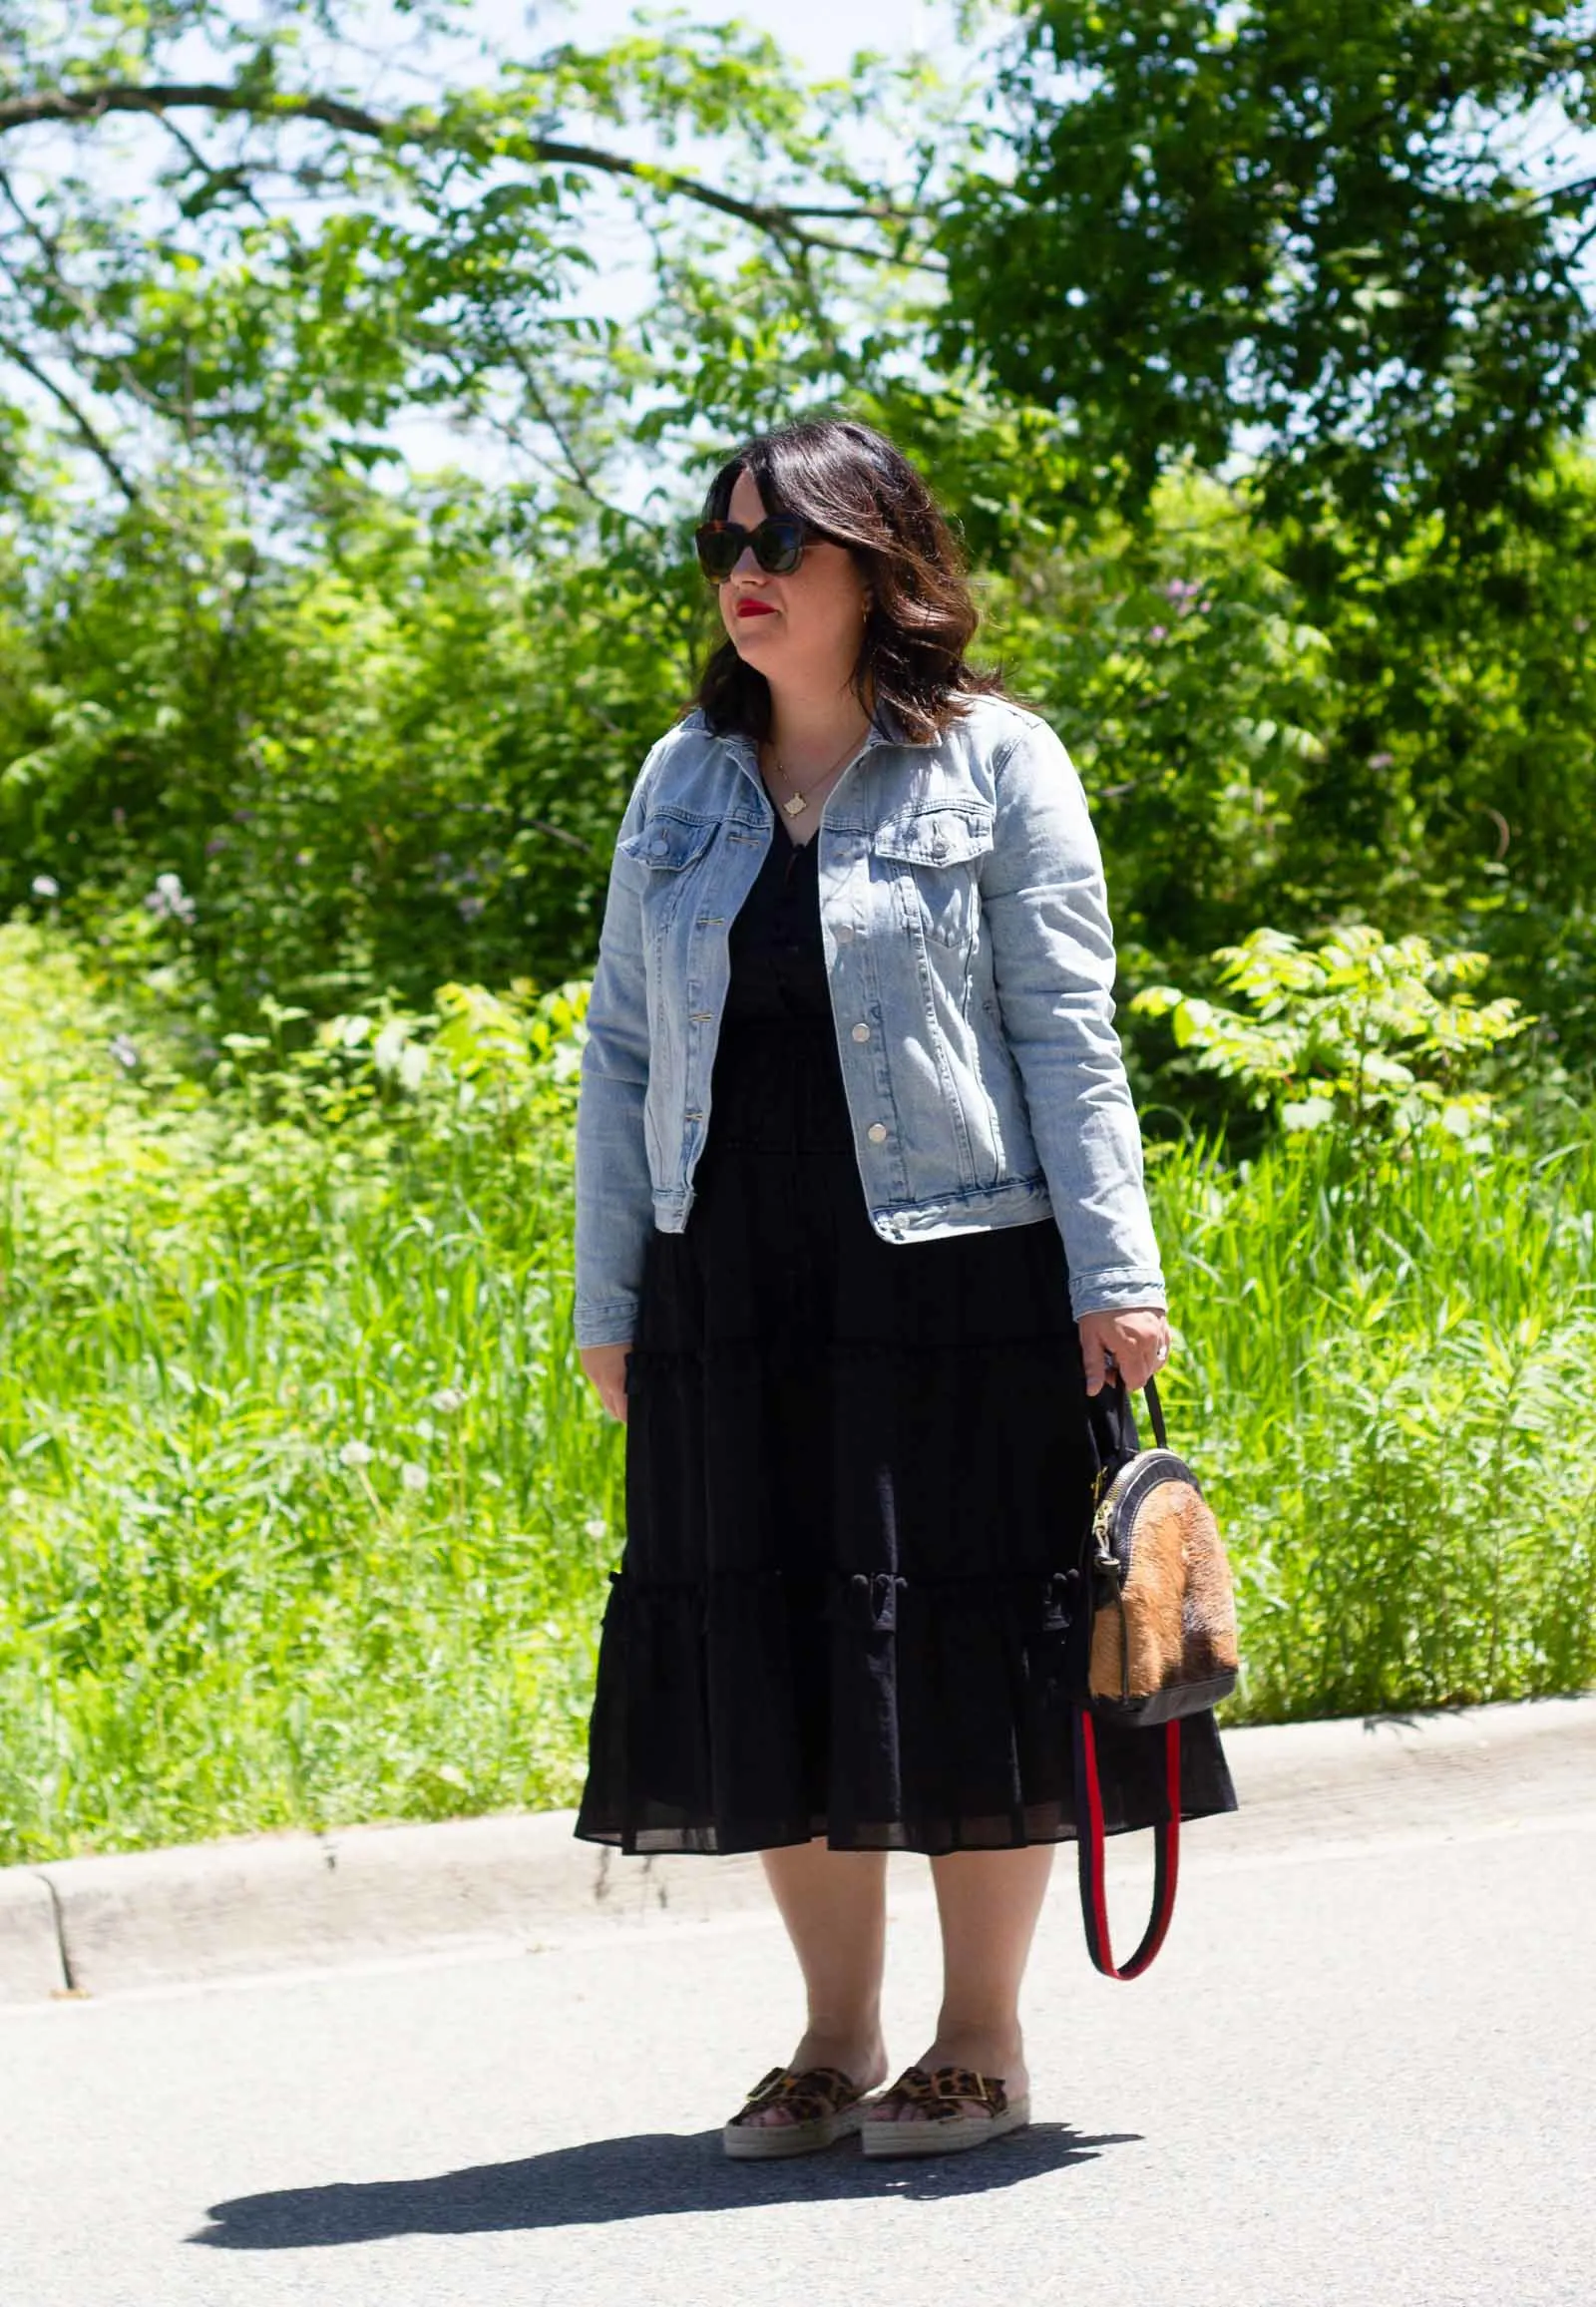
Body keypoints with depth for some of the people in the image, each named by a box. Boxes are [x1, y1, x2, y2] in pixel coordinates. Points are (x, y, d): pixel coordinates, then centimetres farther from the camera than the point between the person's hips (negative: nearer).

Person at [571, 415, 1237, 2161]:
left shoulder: (993, 762, 0)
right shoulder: (683, 782, 11)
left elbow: (1067, 1033, -4)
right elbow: (623, 1049, 13)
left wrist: (1114, 1275, -10)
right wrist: (604, 1300, 10)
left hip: (953, 1277, -4)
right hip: (732, 1291, 4)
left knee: (961, 1642, 0)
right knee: (774, 1659, 7)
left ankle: (983, 2047, 13)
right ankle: (835, 2044, 20)